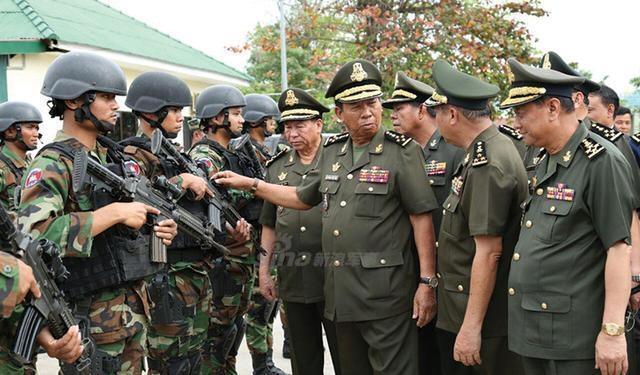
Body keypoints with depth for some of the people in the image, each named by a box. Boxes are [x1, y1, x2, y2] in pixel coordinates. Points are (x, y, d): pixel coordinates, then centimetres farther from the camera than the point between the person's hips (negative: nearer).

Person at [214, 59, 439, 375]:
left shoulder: (402, 151, -7)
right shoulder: (332, 151, 12)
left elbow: (421, 218, -10)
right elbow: (303, 198, 24)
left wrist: (427, 282, -14)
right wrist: (250, 184, 21)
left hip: (386, 290, -6)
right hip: (341, 289, 6)